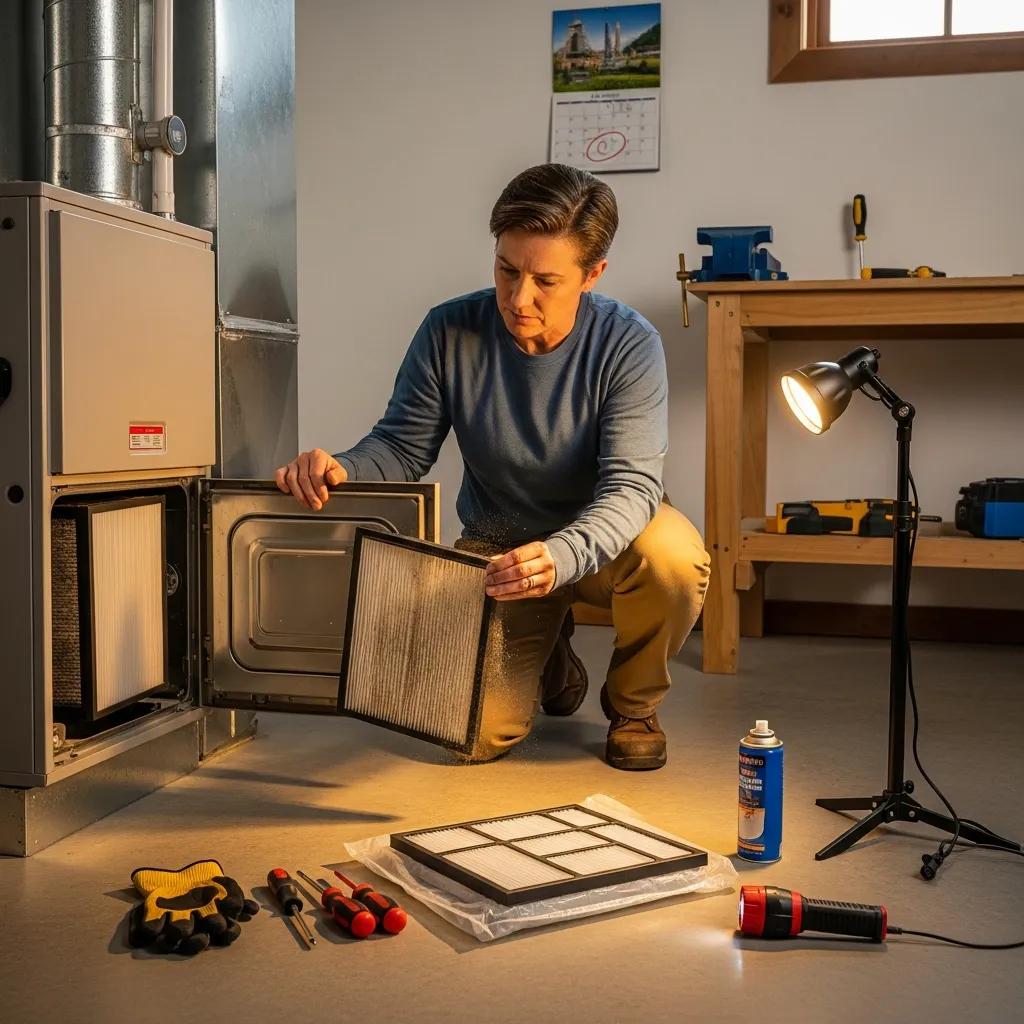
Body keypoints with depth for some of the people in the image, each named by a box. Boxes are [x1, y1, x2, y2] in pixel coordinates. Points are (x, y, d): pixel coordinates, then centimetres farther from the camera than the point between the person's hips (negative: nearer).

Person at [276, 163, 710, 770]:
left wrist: (560, 556, -50)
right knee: (478, 736, -14)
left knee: (673, 555, -37)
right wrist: (338, 470, -34)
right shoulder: (450, 332, -16)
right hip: (495, 546, 1)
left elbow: (631, 485, -30)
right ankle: (549, 655, 25)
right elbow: (402, 447, -10)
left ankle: (634, 705, -2)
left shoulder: (628, 344, -22)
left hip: (600, 540, -1)